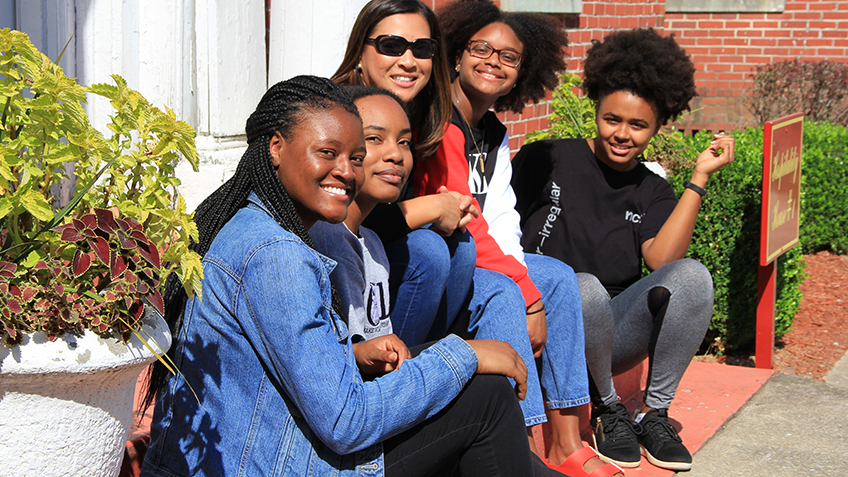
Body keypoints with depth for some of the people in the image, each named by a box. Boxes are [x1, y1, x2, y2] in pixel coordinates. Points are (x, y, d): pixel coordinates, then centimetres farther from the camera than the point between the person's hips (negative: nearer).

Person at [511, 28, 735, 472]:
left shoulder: (653, 193, 10)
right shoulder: (546, 160, 1)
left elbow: (662, 260, -10)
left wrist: (699, 179, -12)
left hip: (616, 333, 3)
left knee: (693, 275, -24)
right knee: (586, 288, -38)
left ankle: (654, 411, -11)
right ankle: (607, 410, -10)